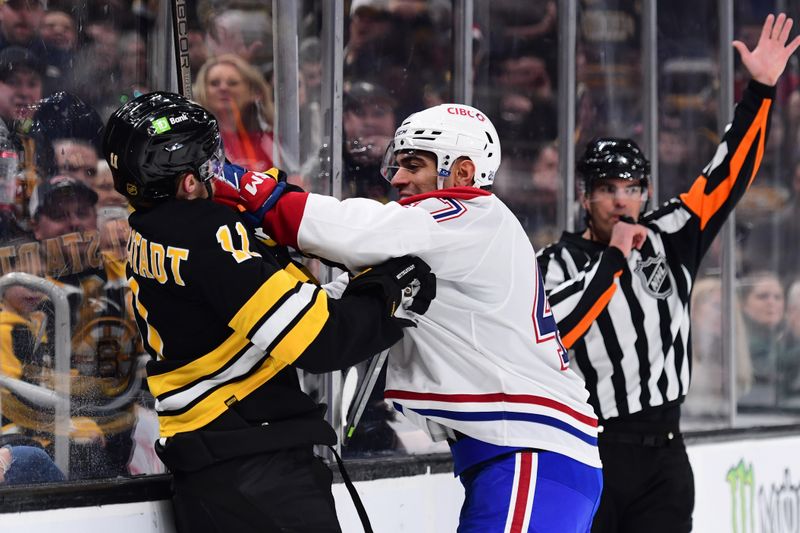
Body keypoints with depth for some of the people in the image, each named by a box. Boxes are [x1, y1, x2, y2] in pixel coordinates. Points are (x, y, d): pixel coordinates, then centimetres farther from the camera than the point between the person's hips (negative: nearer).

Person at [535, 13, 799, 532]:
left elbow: (728, 177, 8)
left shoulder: (670, 240, 9)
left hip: (663, 454, 4)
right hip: (588, 452, -4)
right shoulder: (557, 261, -2)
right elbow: (549, 334, -19)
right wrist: (612, 259, -15)